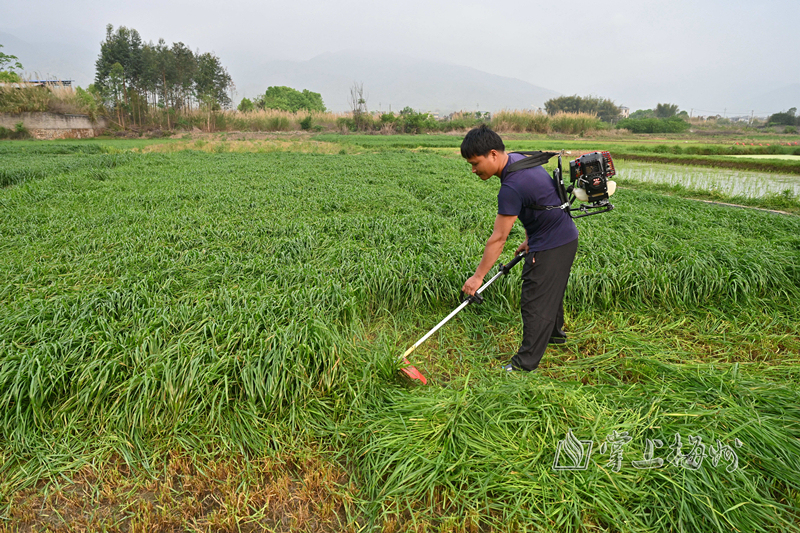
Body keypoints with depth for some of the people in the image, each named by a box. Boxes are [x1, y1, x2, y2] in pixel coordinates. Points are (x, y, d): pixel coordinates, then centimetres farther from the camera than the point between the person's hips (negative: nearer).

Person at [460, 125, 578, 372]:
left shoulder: (512, 187, -30)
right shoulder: (516, 158, 0)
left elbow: (498, 239, -26)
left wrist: (478, 276, -19)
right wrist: (529, 239, 15)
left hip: (551, 245, -10)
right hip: (564, 236, 10)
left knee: (535, 302, -2)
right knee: (550, 290, 27)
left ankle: (526, 362, 9)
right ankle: (555, 332, 49)